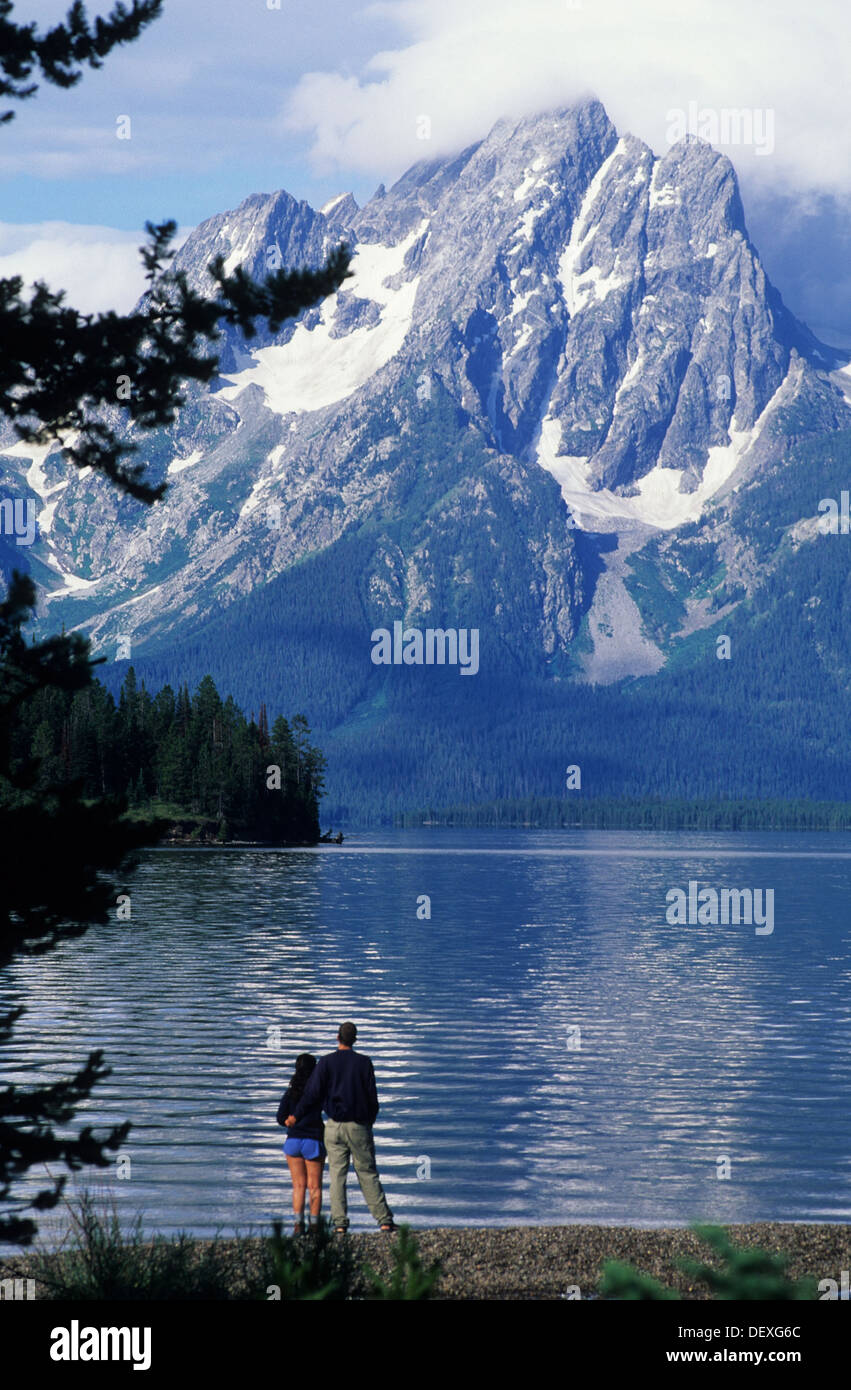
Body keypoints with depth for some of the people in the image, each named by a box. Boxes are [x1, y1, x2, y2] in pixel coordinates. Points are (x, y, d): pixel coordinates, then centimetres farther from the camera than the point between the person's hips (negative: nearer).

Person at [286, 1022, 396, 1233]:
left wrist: (296, 1116, 6)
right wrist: (370, 1121, 15)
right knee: (368, 1174, 6)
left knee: (337, 1175, 3)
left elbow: (313, 1093, -4)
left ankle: (340, 1223, -4)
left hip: (334, 1126, 0)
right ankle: (384, 1220, 1)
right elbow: (372, 1095, 1)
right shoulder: (363, 1062, -1)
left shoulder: (327, 1062, -2)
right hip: (359, 1126, 0)